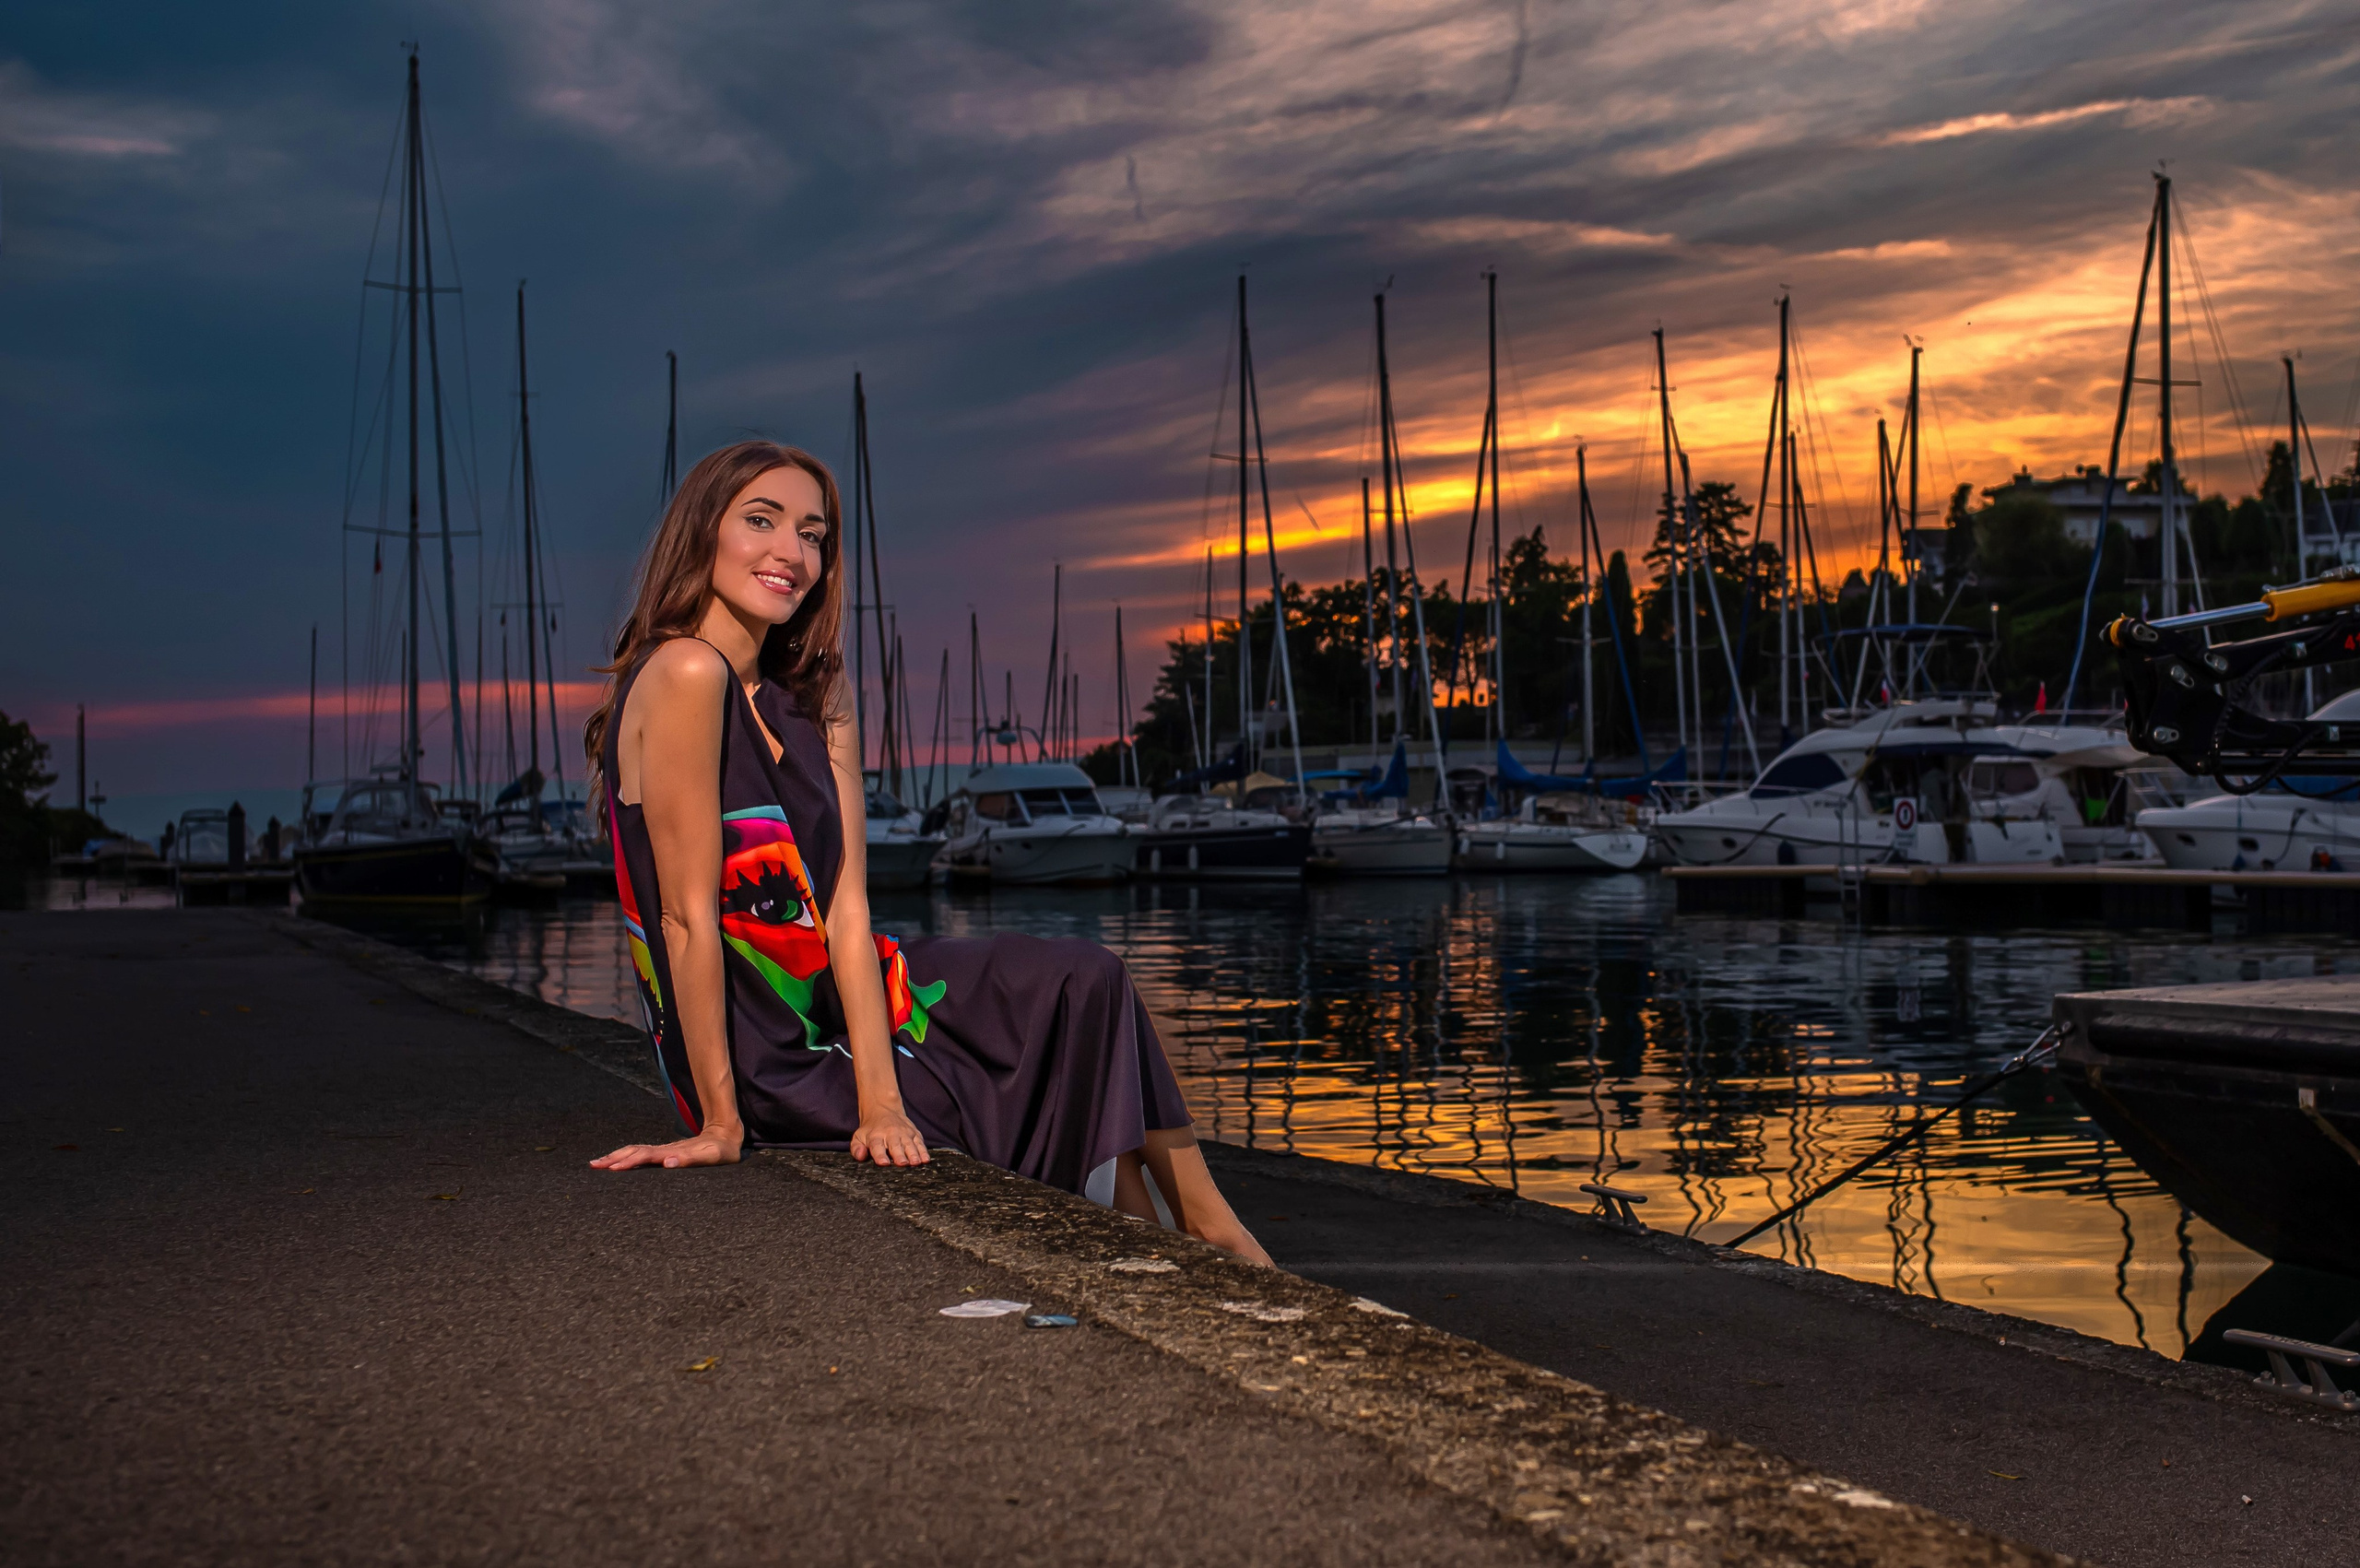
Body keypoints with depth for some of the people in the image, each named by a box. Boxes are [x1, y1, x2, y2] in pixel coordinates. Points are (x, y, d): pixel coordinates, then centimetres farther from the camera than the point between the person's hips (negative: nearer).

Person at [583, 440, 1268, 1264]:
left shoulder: (813, 701, 5)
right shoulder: (684, 673, -21)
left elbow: (847, 907, -5)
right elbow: (688, 917, -21)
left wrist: (880, 1098, -14)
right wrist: (720, 1125, -18)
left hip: (834, 1003, 7)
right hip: (775, 1066, -7)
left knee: (1085, 983, 6)